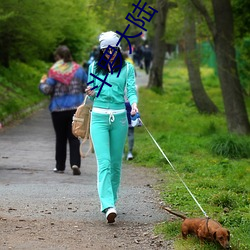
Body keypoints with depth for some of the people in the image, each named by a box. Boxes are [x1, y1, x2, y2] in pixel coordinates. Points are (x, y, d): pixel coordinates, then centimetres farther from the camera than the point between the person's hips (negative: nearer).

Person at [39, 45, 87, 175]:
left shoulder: (54, 71, -9)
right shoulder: (78, 69, 2)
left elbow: (47, 90, -11)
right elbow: (86, 87, 6)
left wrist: (42, 83, 9)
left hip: (58, 109, -2)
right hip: (76, 108, 2)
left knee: (60, 138, 10)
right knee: (74, 137, 3)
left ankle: (60, 166, 16)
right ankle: (75, 163, -14)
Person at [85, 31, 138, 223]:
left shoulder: (127, 68, 6)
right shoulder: (94, 67, 9)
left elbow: (131, 90, -3)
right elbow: (92, 93, 15)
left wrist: (134, 104, -23)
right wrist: (91, 93, -8)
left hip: (119, 117, 1)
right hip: (99, 117, -1)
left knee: (116, 163, 7)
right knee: (104, 162, -13)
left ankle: (111, 200, 22)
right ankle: (108, 206, -23)